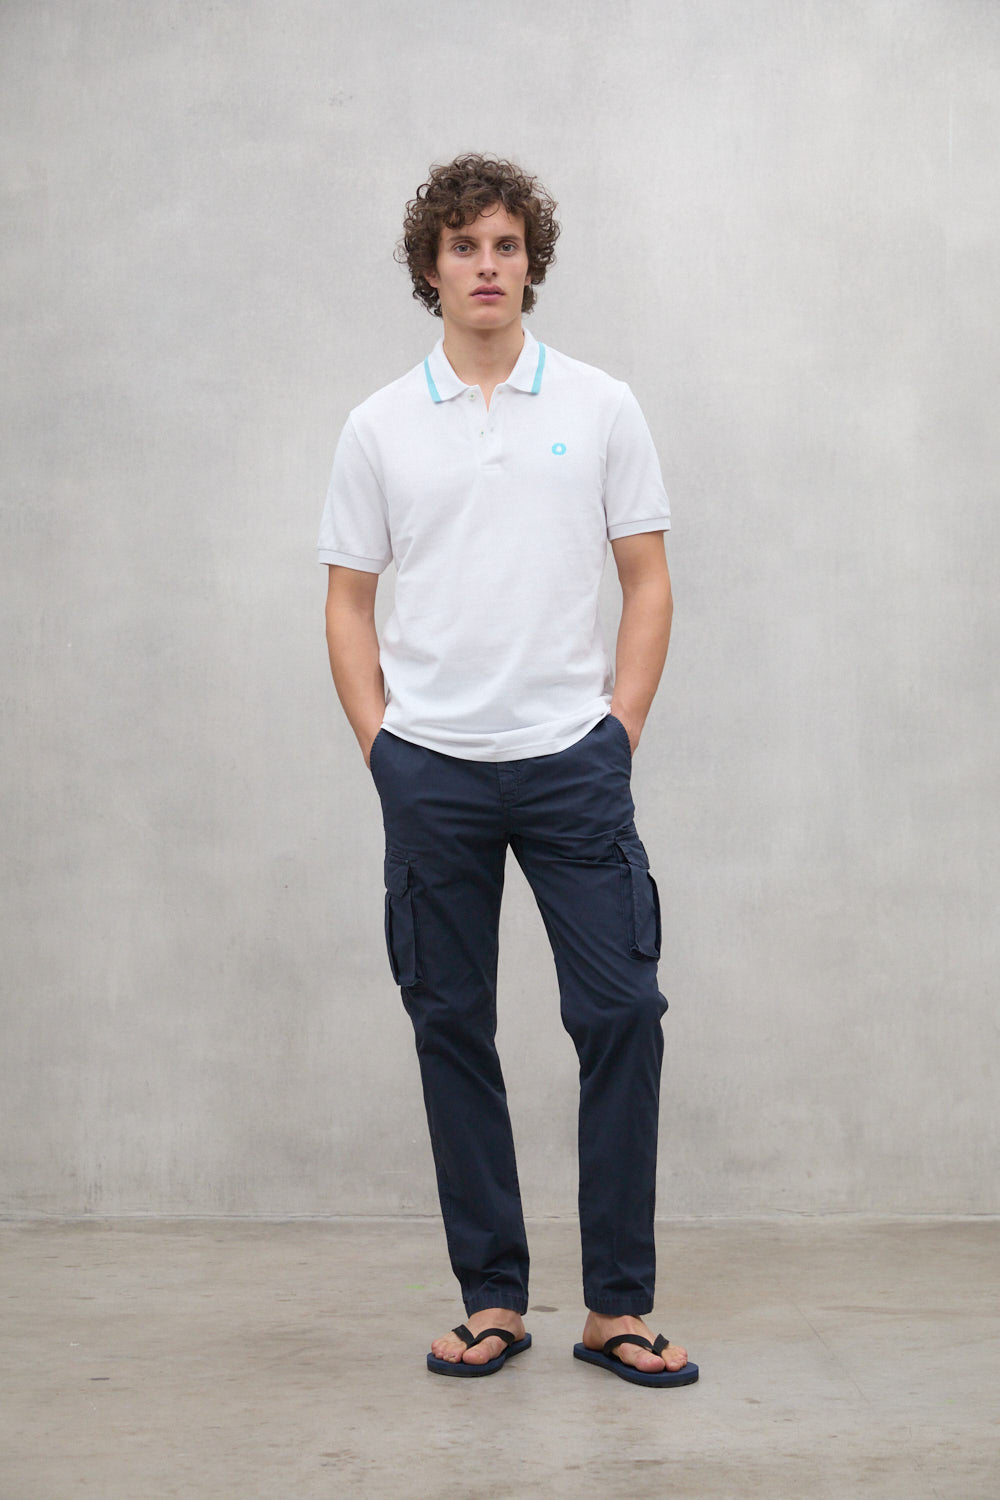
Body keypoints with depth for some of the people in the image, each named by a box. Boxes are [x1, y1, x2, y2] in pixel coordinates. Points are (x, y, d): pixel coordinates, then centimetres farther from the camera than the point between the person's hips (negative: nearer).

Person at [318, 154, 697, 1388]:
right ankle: (491, 1297, 17)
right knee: (452, 1031, 5)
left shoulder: (600, 408, 5)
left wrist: (620, 725, -3)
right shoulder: (378, 428, 6)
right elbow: (349, 601, 8)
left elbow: (647, 580, 5)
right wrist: (379, 745, 0)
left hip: (572, 763, -1)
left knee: (619, 1016, -5)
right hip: (432, 774, 1)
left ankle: (616, 1305, 7)